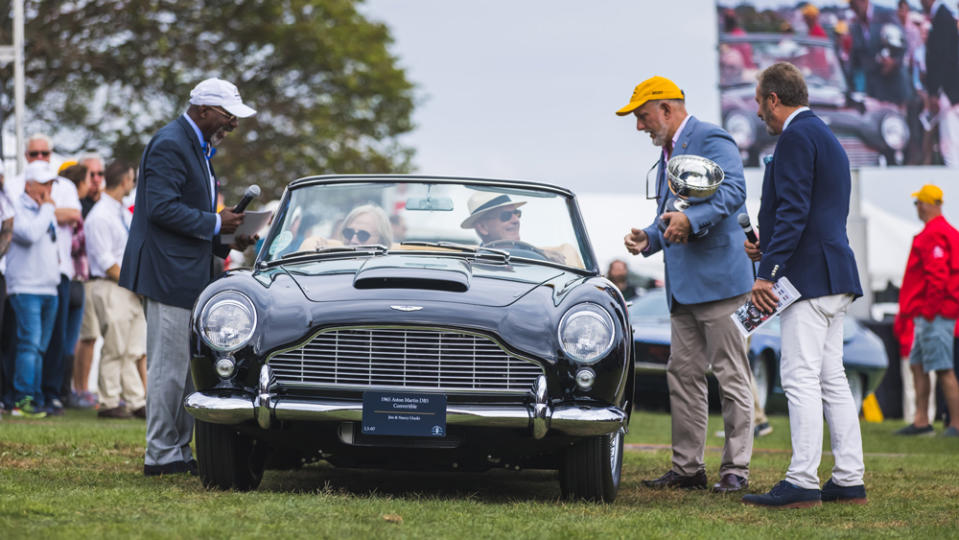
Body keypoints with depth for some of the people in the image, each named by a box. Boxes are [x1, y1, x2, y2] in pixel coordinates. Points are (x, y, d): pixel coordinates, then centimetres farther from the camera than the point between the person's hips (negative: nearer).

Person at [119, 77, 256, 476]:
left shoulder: (197, 147, 19)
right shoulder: (170, 146, -14)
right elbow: (161, 208, -23)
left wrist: (227, 240, 11)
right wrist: (216, 224, -17)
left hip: (188, 274, 11)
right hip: (168, 273, -11)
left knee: (185, 368, 11)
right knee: (168, 366, -7)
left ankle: (179, 450, 16)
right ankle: (160, 455, -3)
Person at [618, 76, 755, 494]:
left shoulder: (711, 140, -9)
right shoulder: (668, 153, 21)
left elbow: (733, 192, -23)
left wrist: (691, 220, -35)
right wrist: (649, 238, 9)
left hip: (718, 277, -10)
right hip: (683, 286, 10)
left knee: (731, 375, -4)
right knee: (683, 374, 8)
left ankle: (736, 469, -2)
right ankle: (688, 467, 11)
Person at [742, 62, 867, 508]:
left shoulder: (796, 137, -10)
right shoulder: (826, 138, 22)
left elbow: (793, 210, -19)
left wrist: (768, 272, -20)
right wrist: (769, 251, 27)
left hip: (808, 275, -10)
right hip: (835, 277, 10)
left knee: (800, 378, -11)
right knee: (831, 379, 10)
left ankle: (802, 483, -13)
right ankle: (849, 481, 9)